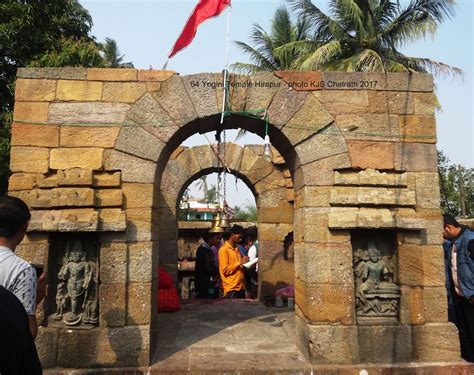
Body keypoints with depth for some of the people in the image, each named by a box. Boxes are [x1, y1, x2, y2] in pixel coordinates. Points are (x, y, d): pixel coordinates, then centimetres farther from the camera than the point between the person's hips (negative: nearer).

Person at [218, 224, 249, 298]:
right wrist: (240, 263, -15)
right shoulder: (223, 249, -9)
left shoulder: (237, 249, 15)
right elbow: (225, 270, -15)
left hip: (241, 287, 8)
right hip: (231, 288, -7)